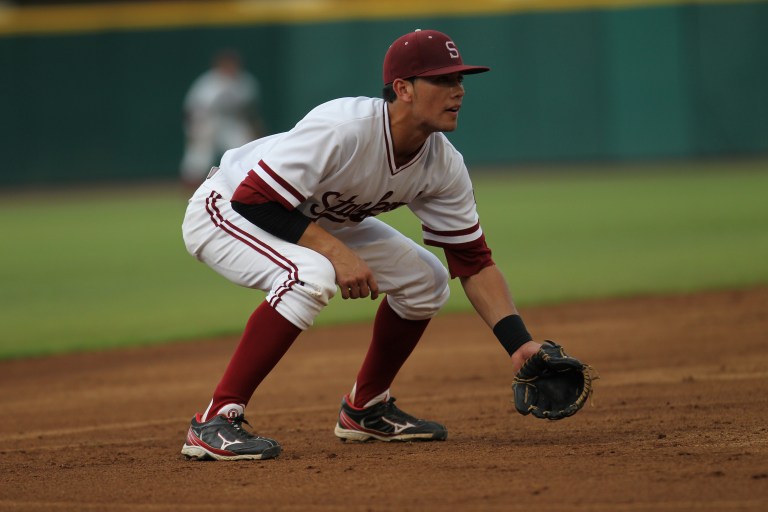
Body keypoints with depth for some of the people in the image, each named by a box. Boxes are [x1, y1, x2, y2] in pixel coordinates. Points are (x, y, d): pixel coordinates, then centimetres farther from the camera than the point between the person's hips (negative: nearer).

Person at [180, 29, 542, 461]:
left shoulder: (444, 165, -12)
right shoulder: (342, 129, -35)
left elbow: (473, 261, -6)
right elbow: (253, 199, -34)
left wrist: (520, 344, -16)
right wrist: (337, 252, -37)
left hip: (314, 222, 8)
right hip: (227, 210, -8)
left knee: (425, 279, 2)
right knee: (312, 276, -36)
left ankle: (366, 409, 19)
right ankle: (217, 421, -30)